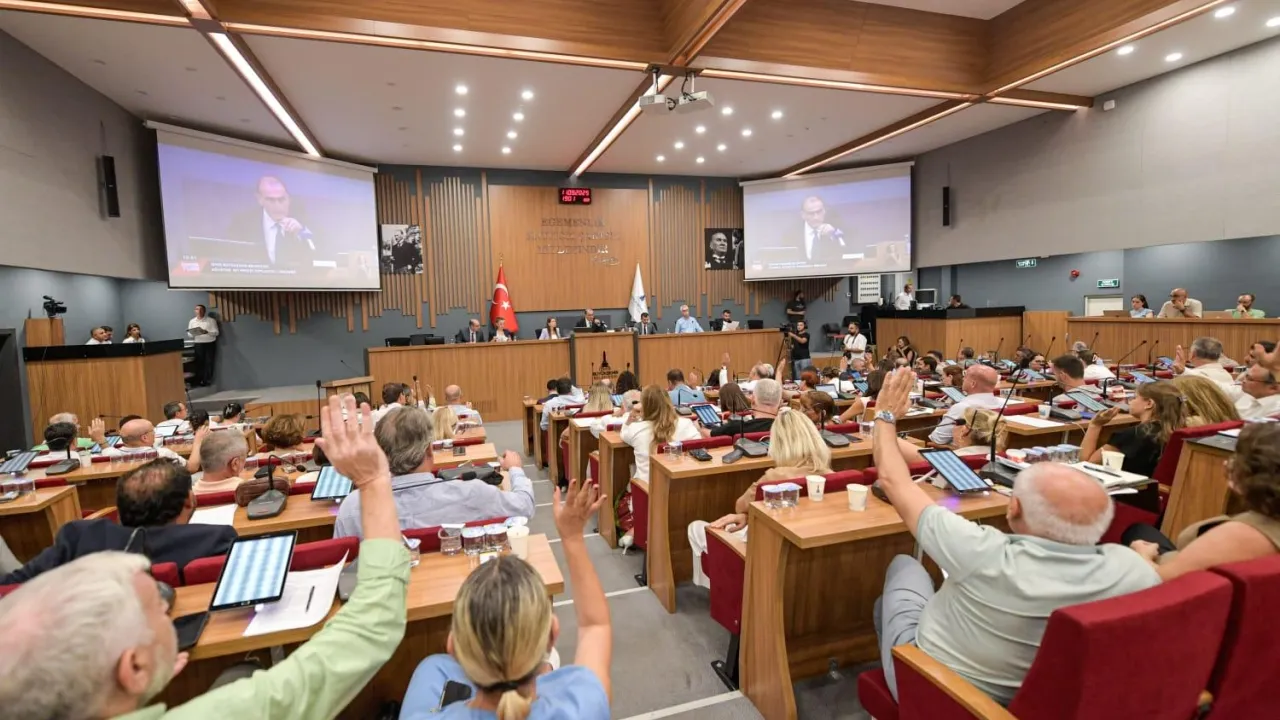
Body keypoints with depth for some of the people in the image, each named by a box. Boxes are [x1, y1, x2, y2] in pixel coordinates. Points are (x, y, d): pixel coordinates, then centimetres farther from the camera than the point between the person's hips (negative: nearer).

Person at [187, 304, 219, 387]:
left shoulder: (211, 320, 0)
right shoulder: (192, 321, 10)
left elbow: (216, 332, -4)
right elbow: (189, 333, 10)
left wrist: (207, 332, -22)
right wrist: (193, 333, -13)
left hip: (210, 344, -2)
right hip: (198, 344, 2)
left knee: (209, 362, -1)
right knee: (199, 362, -1)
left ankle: (207, 381, 6)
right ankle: (199, 380, 6)